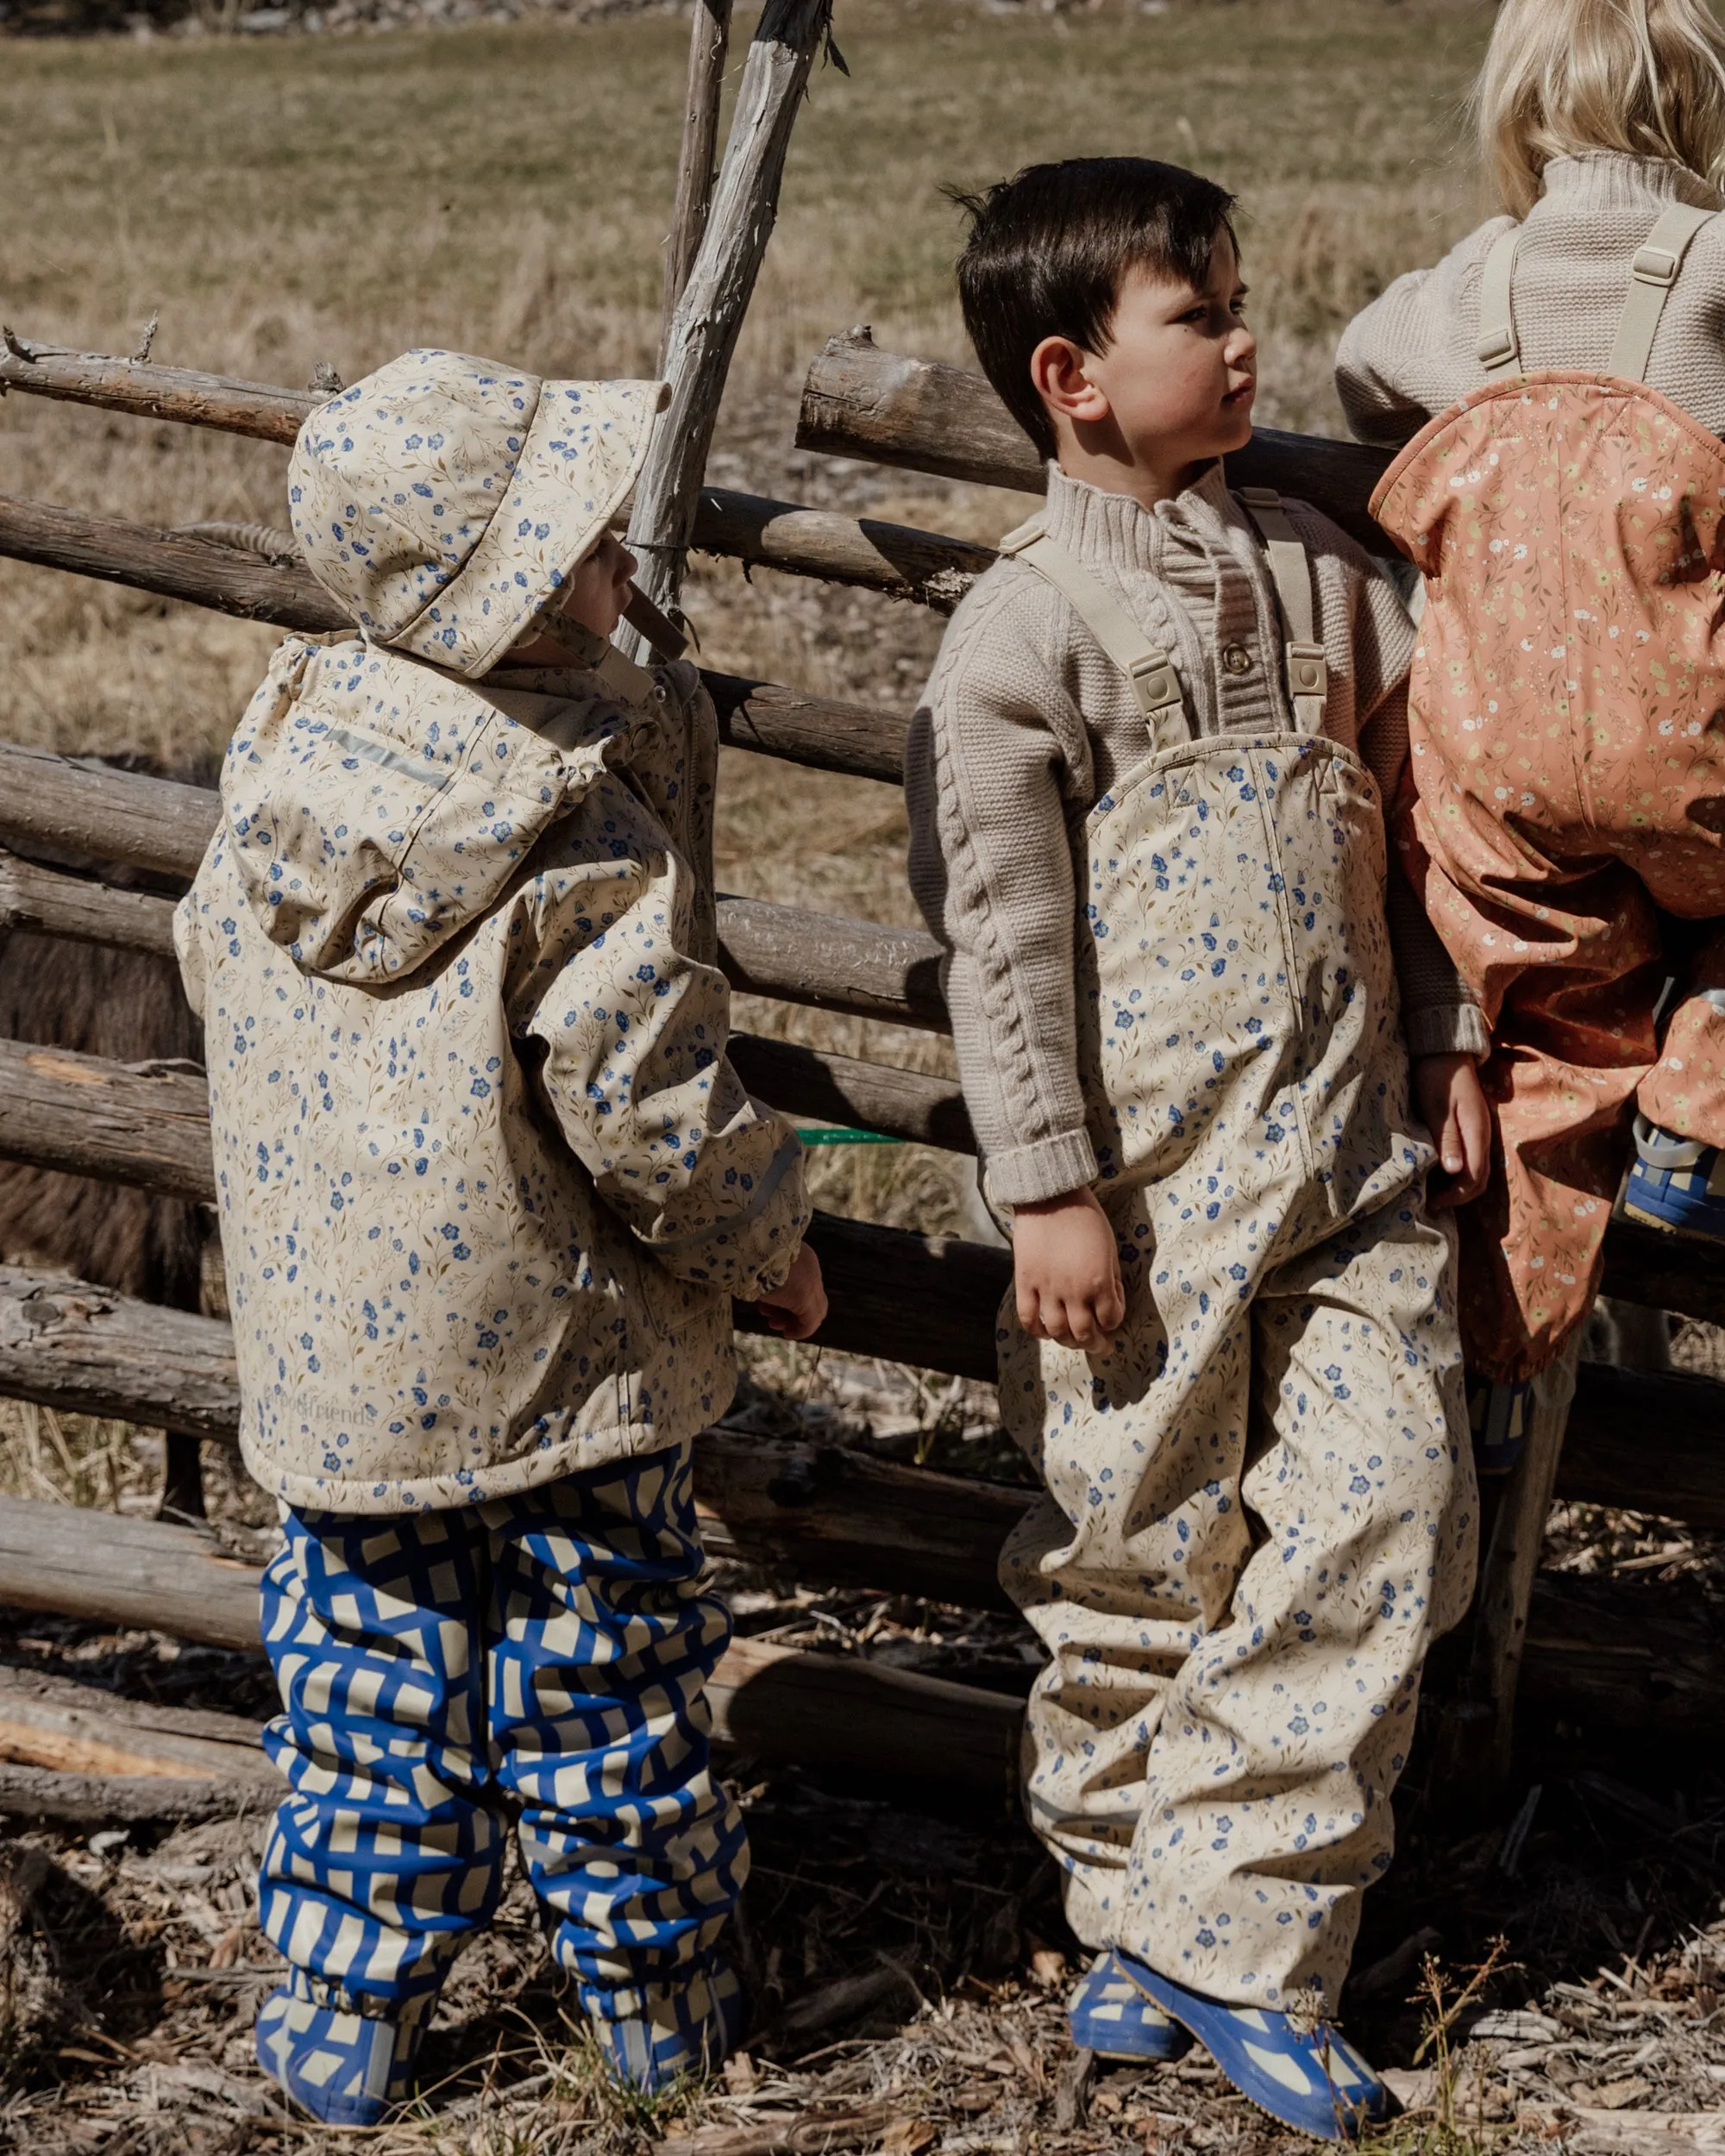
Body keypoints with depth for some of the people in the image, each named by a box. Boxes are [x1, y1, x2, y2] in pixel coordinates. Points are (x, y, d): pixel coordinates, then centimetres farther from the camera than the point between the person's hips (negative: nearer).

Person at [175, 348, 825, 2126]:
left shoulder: (280, 747, -3)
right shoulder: (584, 836, -21)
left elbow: (212, 969, 11)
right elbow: (645, 1103, -19)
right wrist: (765, 1248, -1)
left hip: (330, 1343, 5)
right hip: (555, 1345, -4)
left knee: (367, 1678, 16)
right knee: (599, 1678, 11)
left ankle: (344, 2026, 24)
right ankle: (657, 2010, 27)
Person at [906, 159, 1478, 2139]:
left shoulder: (1313, 570, 10)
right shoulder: (1027, 629, -8)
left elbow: (1405, 804, 18)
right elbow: (1001, 935, -10)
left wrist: (1442, 1049, 17)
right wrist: (1049, 1193, -12)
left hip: (1347, 1162, 5)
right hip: (1149, 1190, -5)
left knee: (1381, 1519, -4)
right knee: (1141, 1555, 6)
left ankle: (1220, 1934, 7)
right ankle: (1129, 1903, 27)